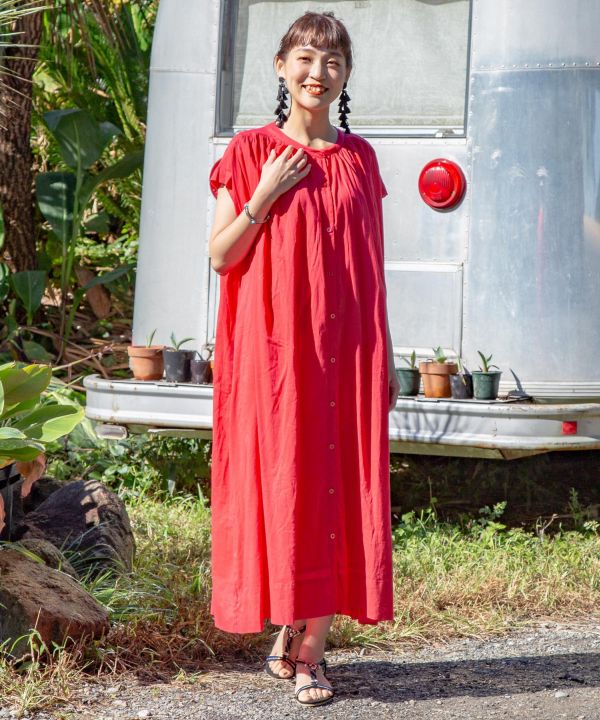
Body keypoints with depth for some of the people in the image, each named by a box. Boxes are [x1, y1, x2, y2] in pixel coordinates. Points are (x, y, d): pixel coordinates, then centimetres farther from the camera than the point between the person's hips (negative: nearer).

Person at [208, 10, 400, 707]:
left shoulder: (359, 158, 10)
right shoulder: (252, 152, 1)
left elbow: (372, 264, 13)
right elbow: (220, 256, -1)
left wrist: (385, 358, 10)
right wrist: (263, 198, -14)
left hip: (346, 347, 3)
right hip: (276, 344, -3)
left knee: (340, 485, -1)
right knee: (282, 483, -2)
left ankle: (307, 645, 6)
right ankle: (293, 634, 10)